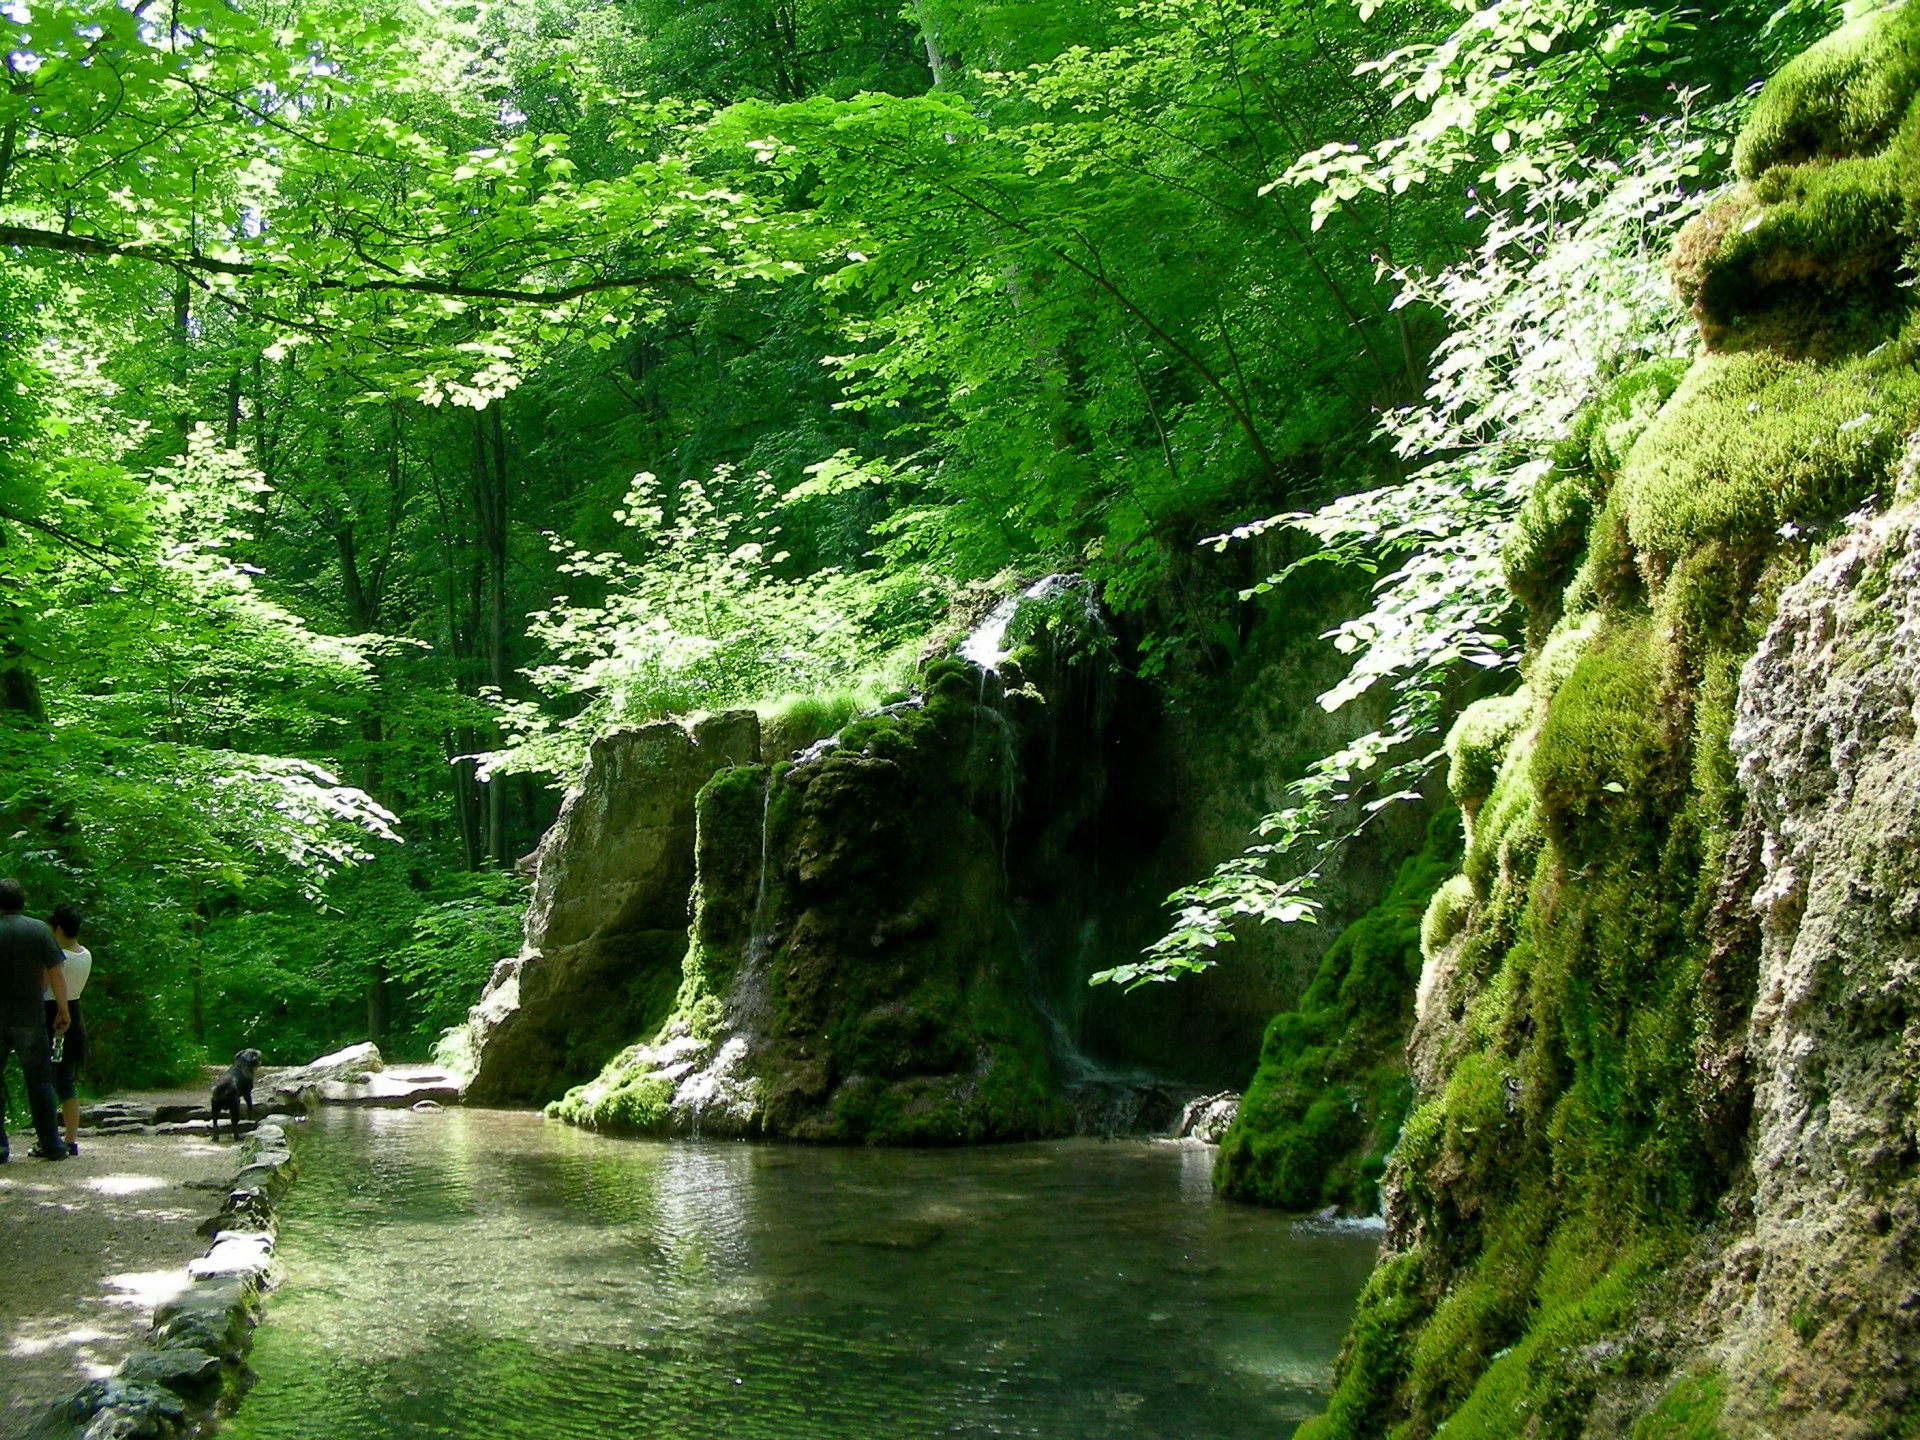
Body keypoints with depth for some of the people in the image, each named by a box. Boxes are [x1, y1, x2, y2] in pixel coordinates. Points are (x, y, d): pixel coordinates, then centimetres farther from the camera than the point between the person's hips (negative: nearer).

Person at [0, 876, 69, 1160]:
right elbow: (55, 974, -3)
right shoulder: (39, 930, -2)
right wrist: (63, 1010, 7)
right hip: (30, 1017, 1)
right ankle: (51, 1145, 9)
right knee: (40, 1082, 9)